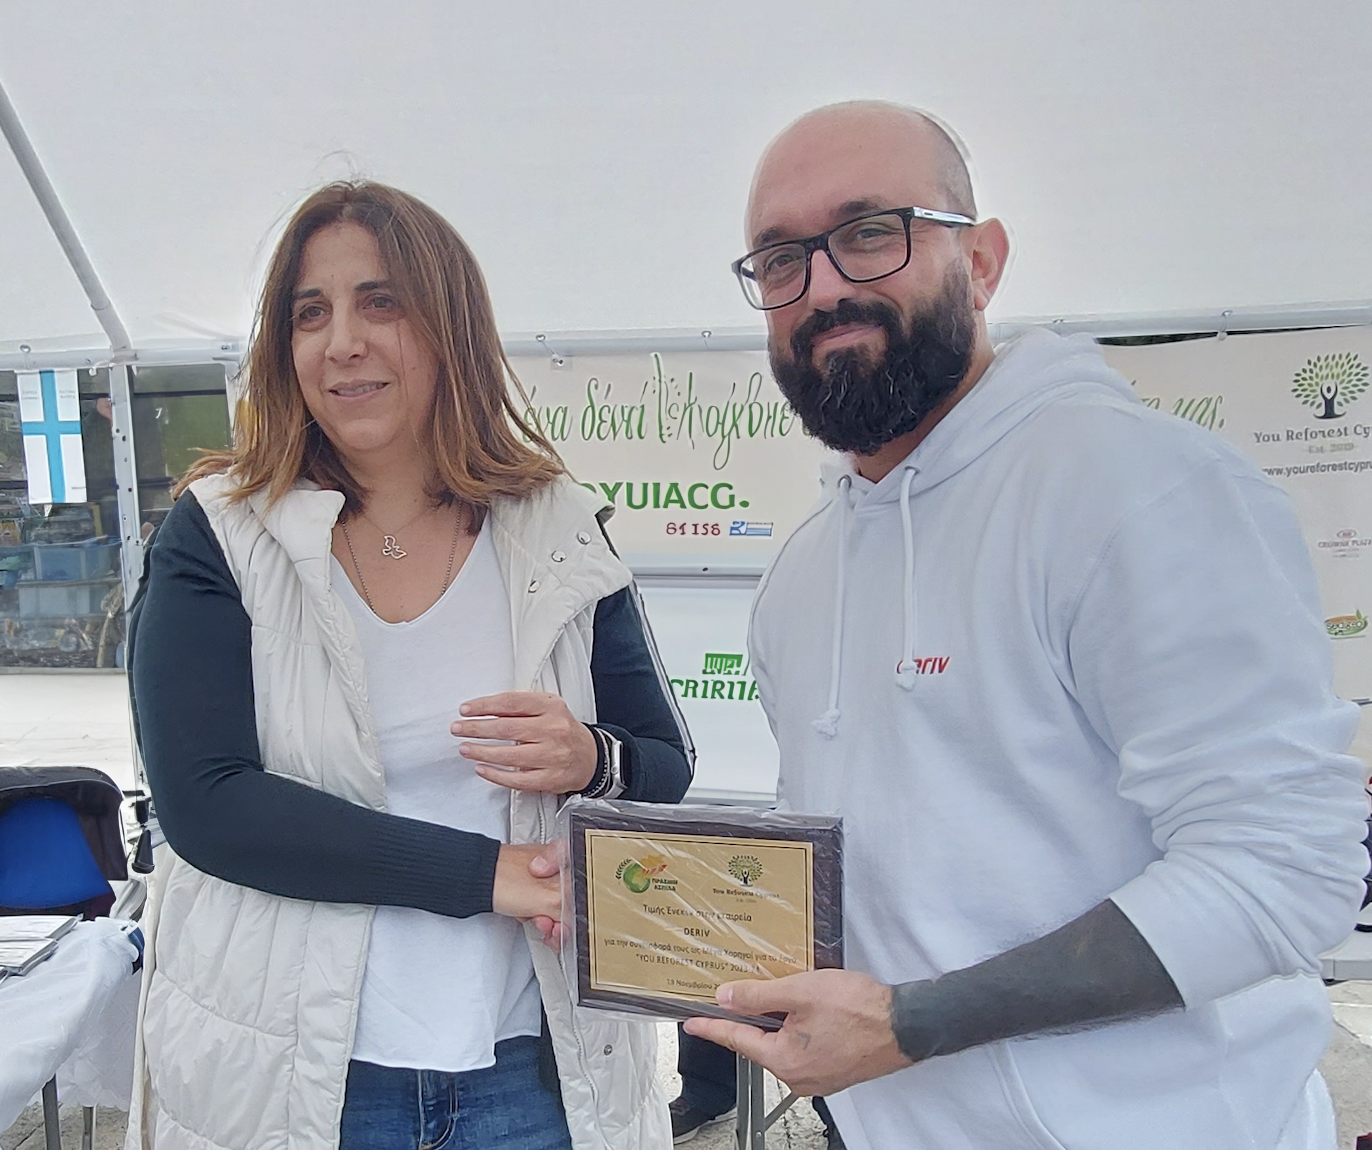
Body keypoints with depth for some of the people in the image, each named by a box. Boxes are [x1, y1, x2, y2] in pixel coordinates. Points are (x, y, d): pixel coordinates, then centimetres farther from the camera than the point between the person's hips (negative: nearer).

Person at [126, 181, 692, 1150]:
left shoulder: (560, 535, -3)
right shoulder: (220, 536, -6)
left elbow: (669, 771, 3)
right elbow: (203, 801, -16)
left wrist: (593, 763, -20)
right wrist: (484, 872, -20)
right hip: (284, 1069, -1)